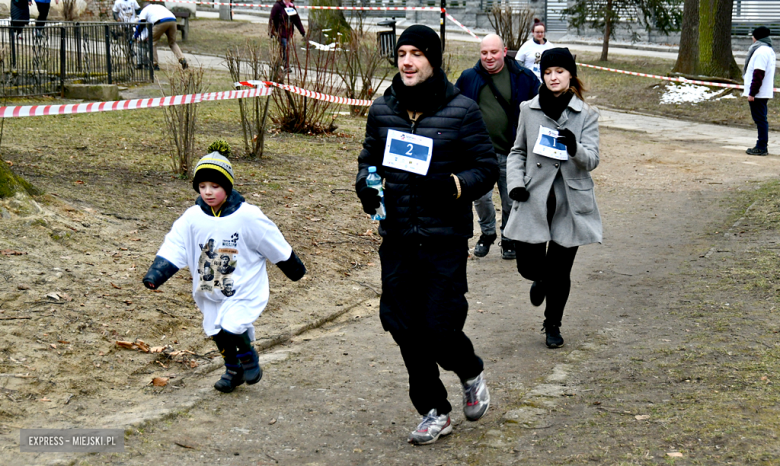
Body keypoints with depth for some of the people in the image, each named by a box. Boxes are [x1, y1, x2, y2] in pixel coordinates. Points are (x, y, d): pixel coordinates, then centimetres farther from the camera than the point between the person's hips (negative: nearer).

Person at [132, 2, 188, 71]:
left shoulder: (145, 10, 26)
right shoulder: (159, 6, 41)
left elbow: (140, 25, 22)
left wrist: (134, 37, 32)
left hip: (161, 22, -5)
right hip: (173, 21, 5)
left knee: (152, 42, 8)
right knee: (172, 43, 16)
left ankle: (154, 64, 4)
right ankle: (182, 59, -3)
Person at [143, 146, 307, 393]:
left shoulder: (248, 216, -15)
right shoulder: (192, 218, -7)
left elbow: (276, 247, -5)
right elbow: (173, 247, -9)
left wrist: (295, 268, 6)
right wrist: (156, 273, -23)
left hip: (245, 289, -5)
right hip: (211, 292, 5)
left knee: (230, 329, -20)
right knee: (216, 332, 13)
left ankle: (248, 355, 12)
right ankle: (233, 369, 40)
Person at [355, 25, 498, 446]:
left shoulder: (461, 110, -7)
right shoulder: (382, 110, 4)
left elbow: (487, 168, -2)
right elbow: (370, 157, 18)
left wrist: (452, 186, -20)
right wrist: (365, 184, -3)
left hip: (445, 240, -4)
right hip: (397, 238, 4)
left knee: (440, 328, -6)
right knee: (405, 327, 8)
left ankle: (471, 373, 31)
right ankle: (434, 412, 27)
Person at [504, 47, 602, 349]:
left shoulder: (586, 115, 0)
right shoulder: (529, 109, 4)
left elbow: (592, 160, -7)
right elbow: (517, 152, 14)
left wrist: (575, 148, -29)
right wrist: (515, 183, -3)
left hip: (570, 201, -1)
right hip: (534, 199, 1)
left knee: (560, 270, 3)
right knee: (528, 264, -2)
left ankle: (553, 324, 27)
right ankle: (542, 280, 37)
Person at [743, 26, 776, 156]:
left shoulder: (760, 51, -17)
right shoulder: (769, 51, 17)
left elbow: (758, 75, -22)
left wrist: (752, 93, -20)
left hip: (758, 94, -10)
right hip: (765, 92, 10)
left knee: (760, 119, -7)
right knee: (761, 119, 14)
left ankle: (762, 147, -4)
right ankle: (762, 145, 19)